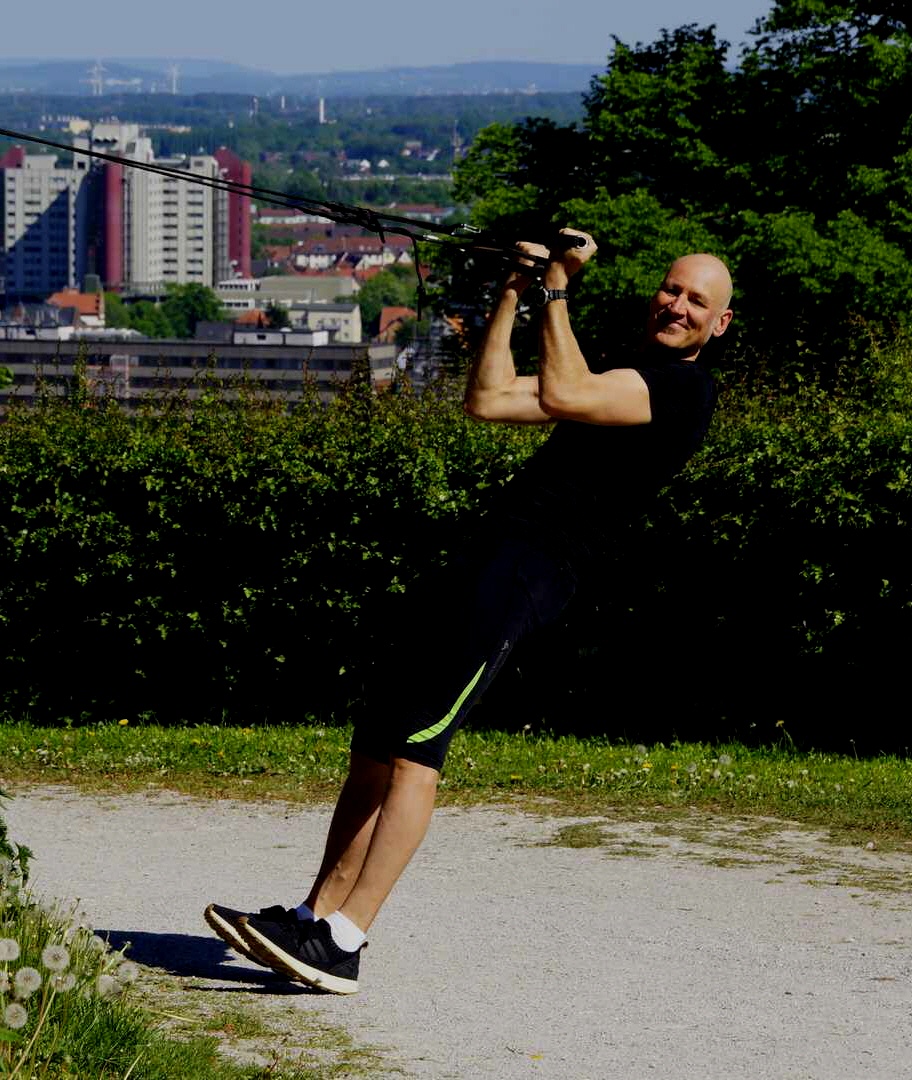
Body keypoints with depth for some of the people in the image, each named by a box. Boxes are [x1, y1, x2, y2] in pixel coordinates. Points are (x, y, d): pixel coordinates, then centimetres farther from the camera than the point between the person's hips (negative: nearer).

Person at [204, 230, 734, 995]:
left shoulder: (687, 388, -3)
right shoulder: (624, 375, 27)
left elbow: (561, 395, -17)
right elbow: (488, 400, 22)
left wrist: (557, 290, -9)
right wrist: (514, 294, 18)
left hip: (529, 572, -9)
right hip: (496, 557, 9)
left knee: (415, 744, -17)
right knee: (378, 739, 6)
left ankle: (343, 944, -20)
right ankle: (317, 918, 10)